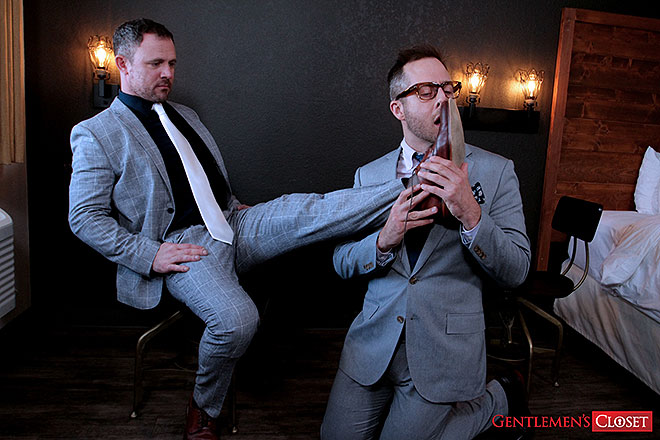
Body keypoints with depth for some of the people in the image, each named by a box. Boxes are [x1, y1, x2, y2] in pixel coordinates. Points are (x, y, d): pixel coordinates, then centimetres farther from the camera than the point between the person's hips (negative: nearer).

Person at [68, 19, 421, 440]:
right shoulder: (96, 135, 1)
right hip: (181, 245, -5)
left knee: (309, 210, -20)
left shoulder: (186, 115, 22)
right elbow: (85, 216, -4)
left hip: (231, 224, 6)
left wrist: (234, 207, 12)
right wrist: (150, 254, -15)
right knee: (237, 316, -30)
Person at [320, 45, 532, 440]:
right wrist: (384, 240, -19)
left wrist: (470, 214, -25)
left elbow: (516, 271, -8)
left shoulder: (496, 171, -4)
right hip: (374, 341, 3)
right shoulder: (369, 175, 3)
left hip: (445, 349, -3)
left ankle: (498, 398, 25)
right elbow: (341, 262, 2)